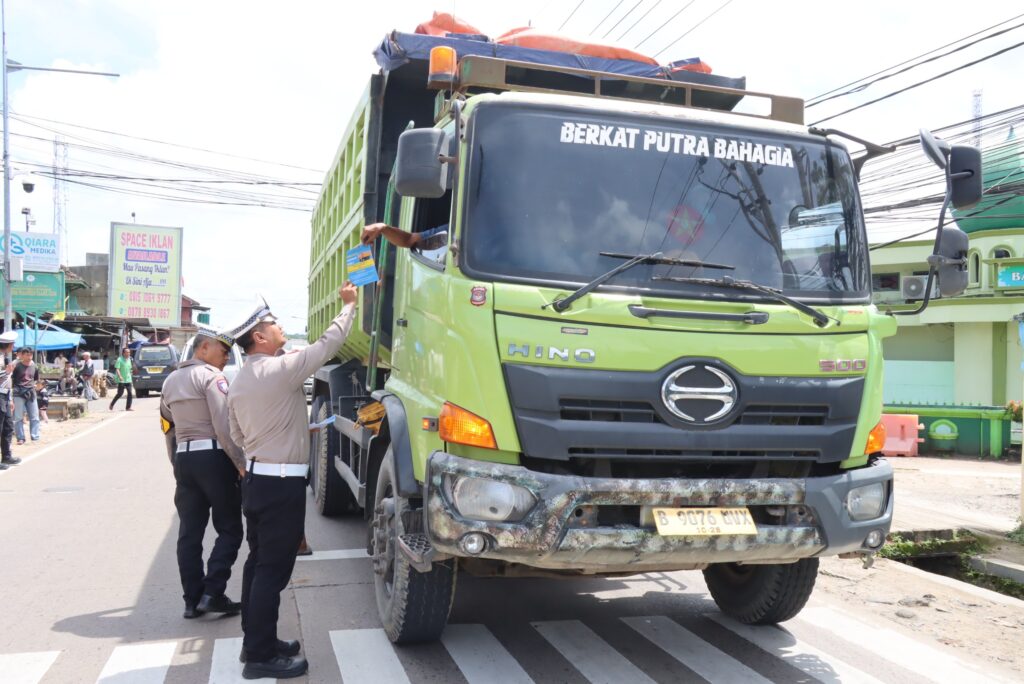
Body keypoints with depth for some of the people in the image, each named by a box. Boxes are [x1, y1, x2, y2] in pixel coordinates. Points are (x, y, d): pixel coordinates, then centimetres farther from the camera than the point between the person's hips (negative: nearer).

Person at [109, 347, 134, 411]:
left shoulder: (129, 359, 12)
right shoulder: (119, 359, -8)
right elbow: (117, 369, -16)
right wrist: (120, 376, -29)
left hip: (128, 380, 6)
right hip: (121, 380, -6)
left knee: (130, 393, -4)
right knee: (120, 393, -2)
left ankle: (128, 407, -2)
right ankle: (112, 404, 19)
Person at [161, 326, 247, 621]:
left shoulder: (171, 380, 17)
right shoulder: (211, 376, -9)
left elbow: (167, 419, 19)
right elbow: (223, 426, -17)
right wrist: (240, 463, -15)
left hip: (183, 458, 7)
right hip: (213, 457, -7)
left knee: (189, 532, 8)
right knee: (229, 529, 2)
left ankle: (192, 600, 11)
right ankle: (212, 593, -5)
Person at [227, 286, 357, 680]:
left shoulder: (238, 382, 10)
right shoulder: (280, 369, -17)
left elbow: (239, 436, 17)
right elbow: (328, 344, -11)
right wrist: (349, 305, 3)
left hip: (255, 478, 9)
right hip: (282, 483, -9)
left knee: (258, 561, 16)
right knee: (273, 569, -4)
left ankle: (255, 641, 26)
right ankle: (261, 656, 2)